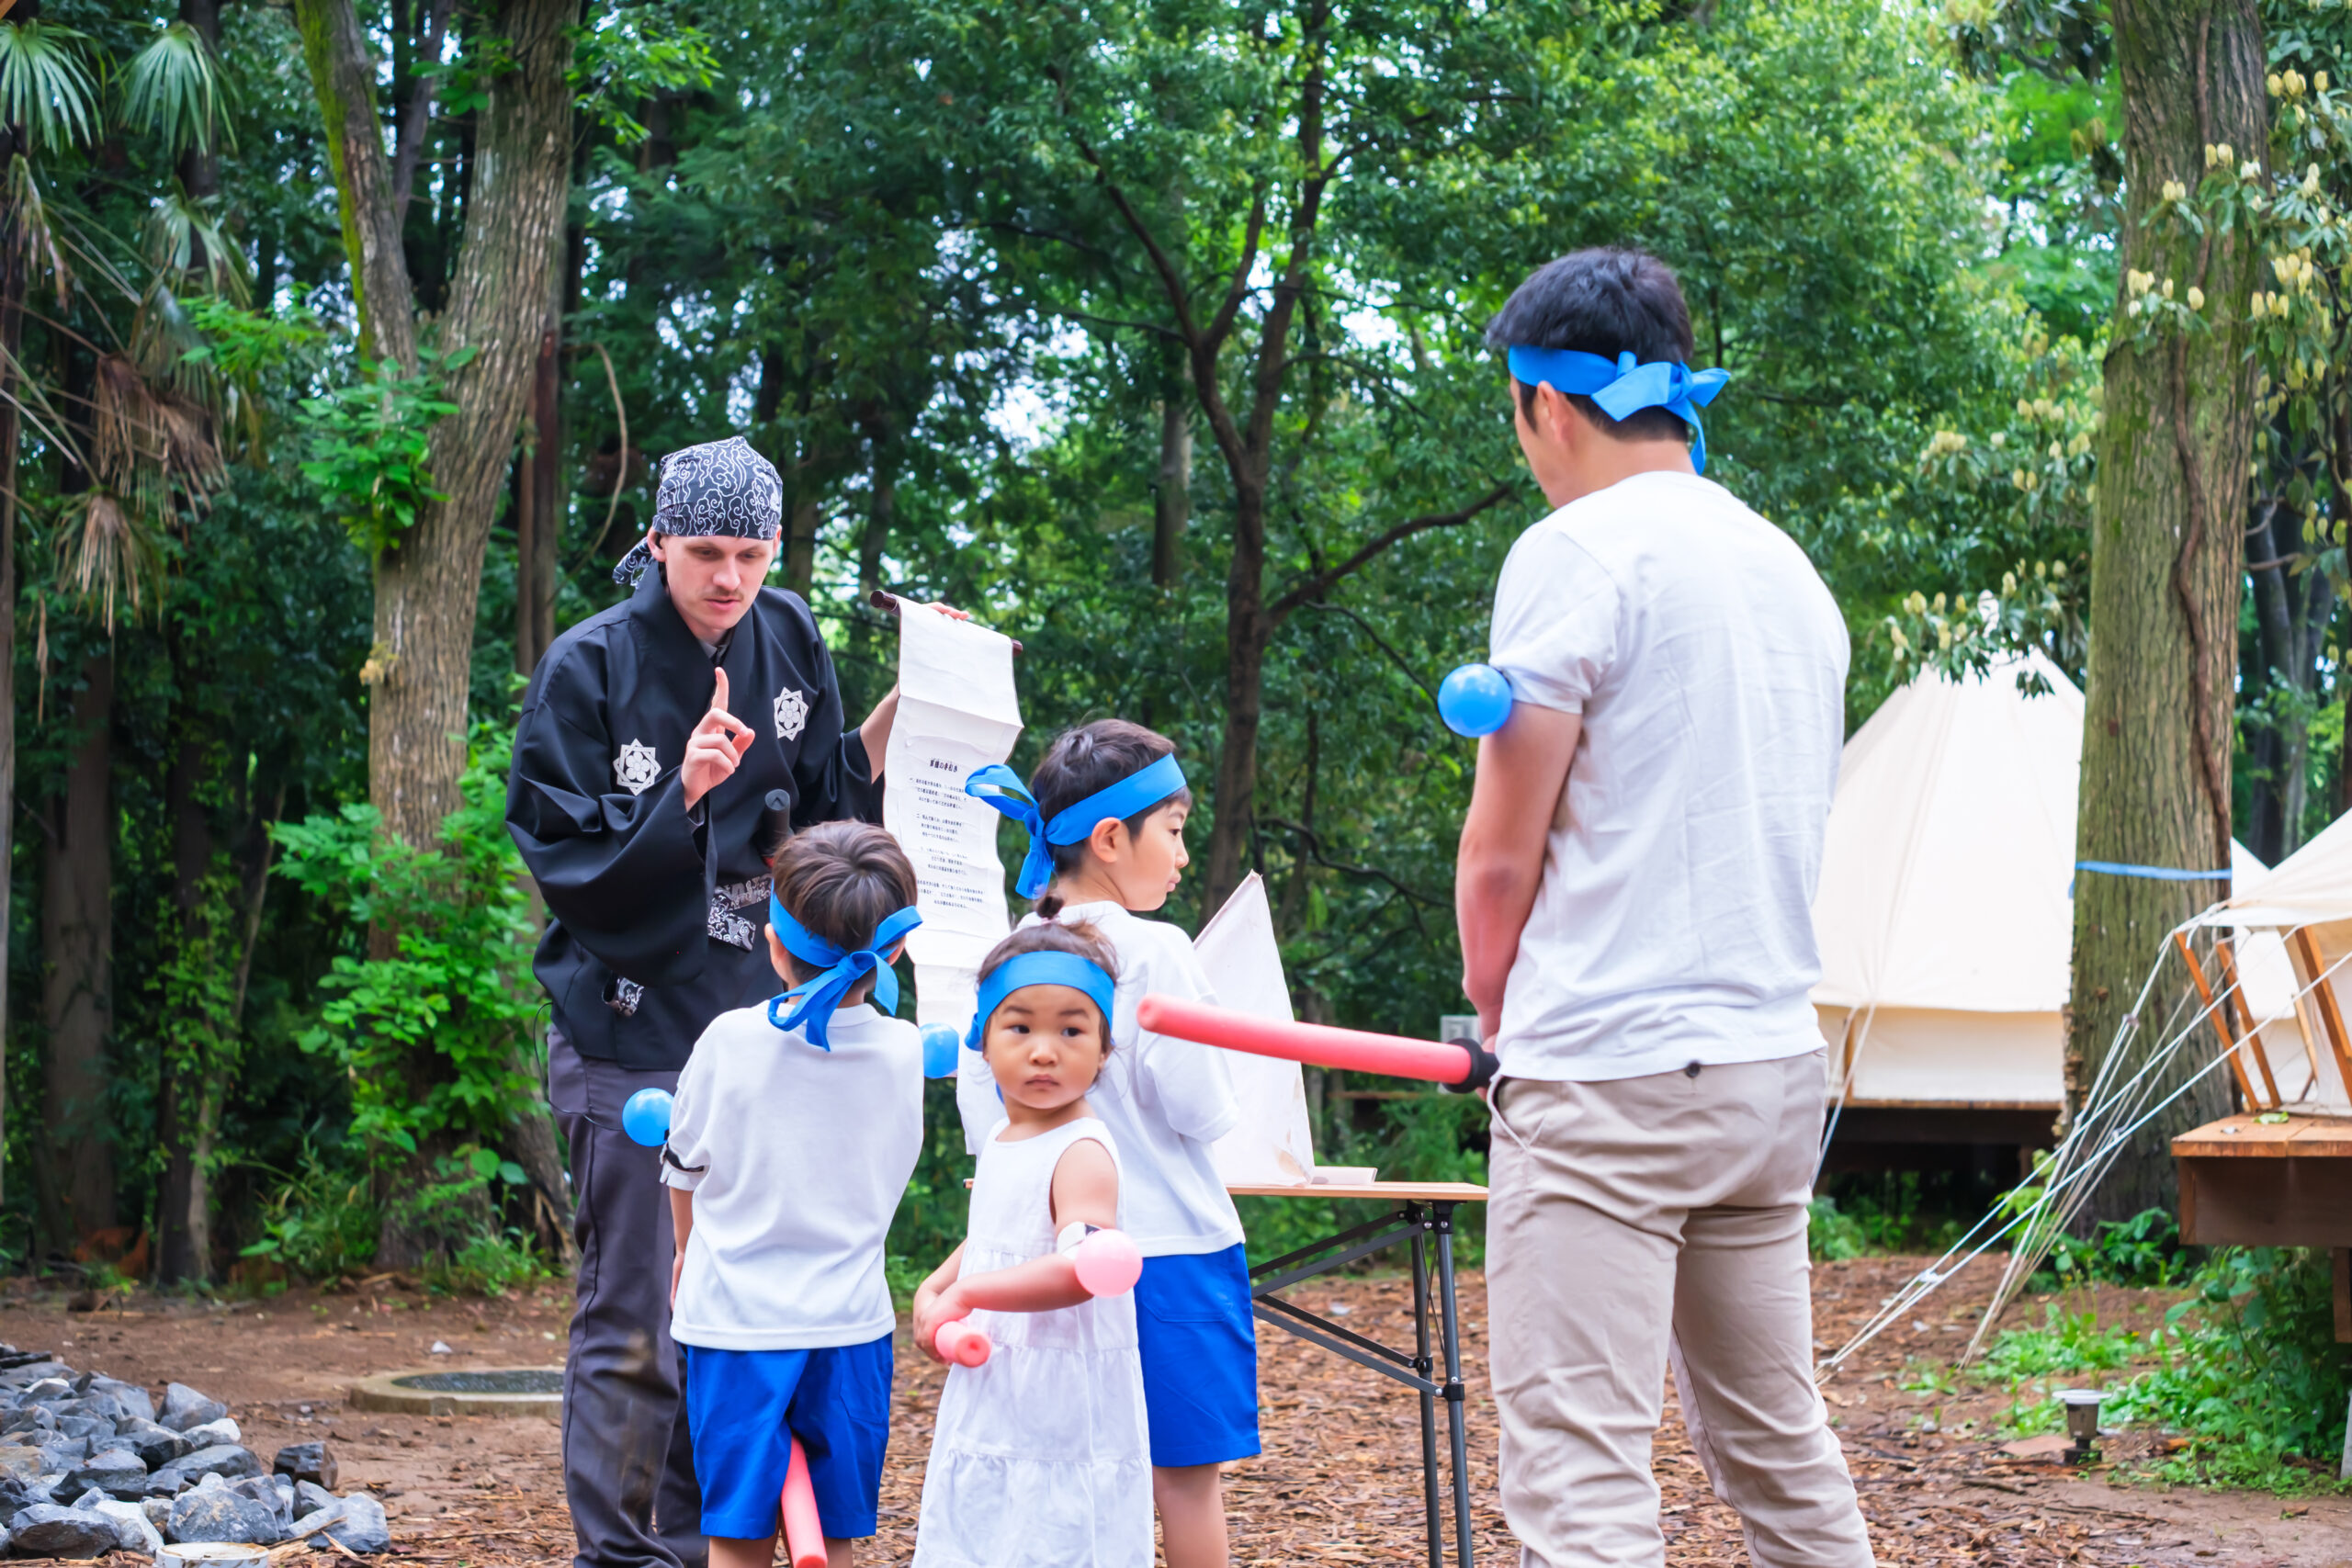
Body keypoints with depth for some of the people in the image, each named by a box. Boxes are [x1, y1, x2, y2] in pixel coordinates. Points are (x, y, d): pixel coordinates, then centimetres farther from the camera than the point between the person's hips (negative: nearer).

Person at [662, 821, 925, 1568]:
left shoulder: (731, 1040, -8)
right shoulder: (903, 1050, -3)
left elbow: (685, 1168, 7)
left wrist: (690, 1252, 26)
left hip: (734, 1316, -1)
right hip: (851, 1317, 2)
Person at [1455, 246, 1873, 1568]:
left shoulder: (1577, 553, -9)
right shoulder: (1791, 569, 15)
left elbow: (1501, 856, -8)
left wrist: (1497, 1017, 10)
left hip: (1609, 1077, -8)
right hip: (1776, 1063, 8)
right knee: (1780, 1446, 16)